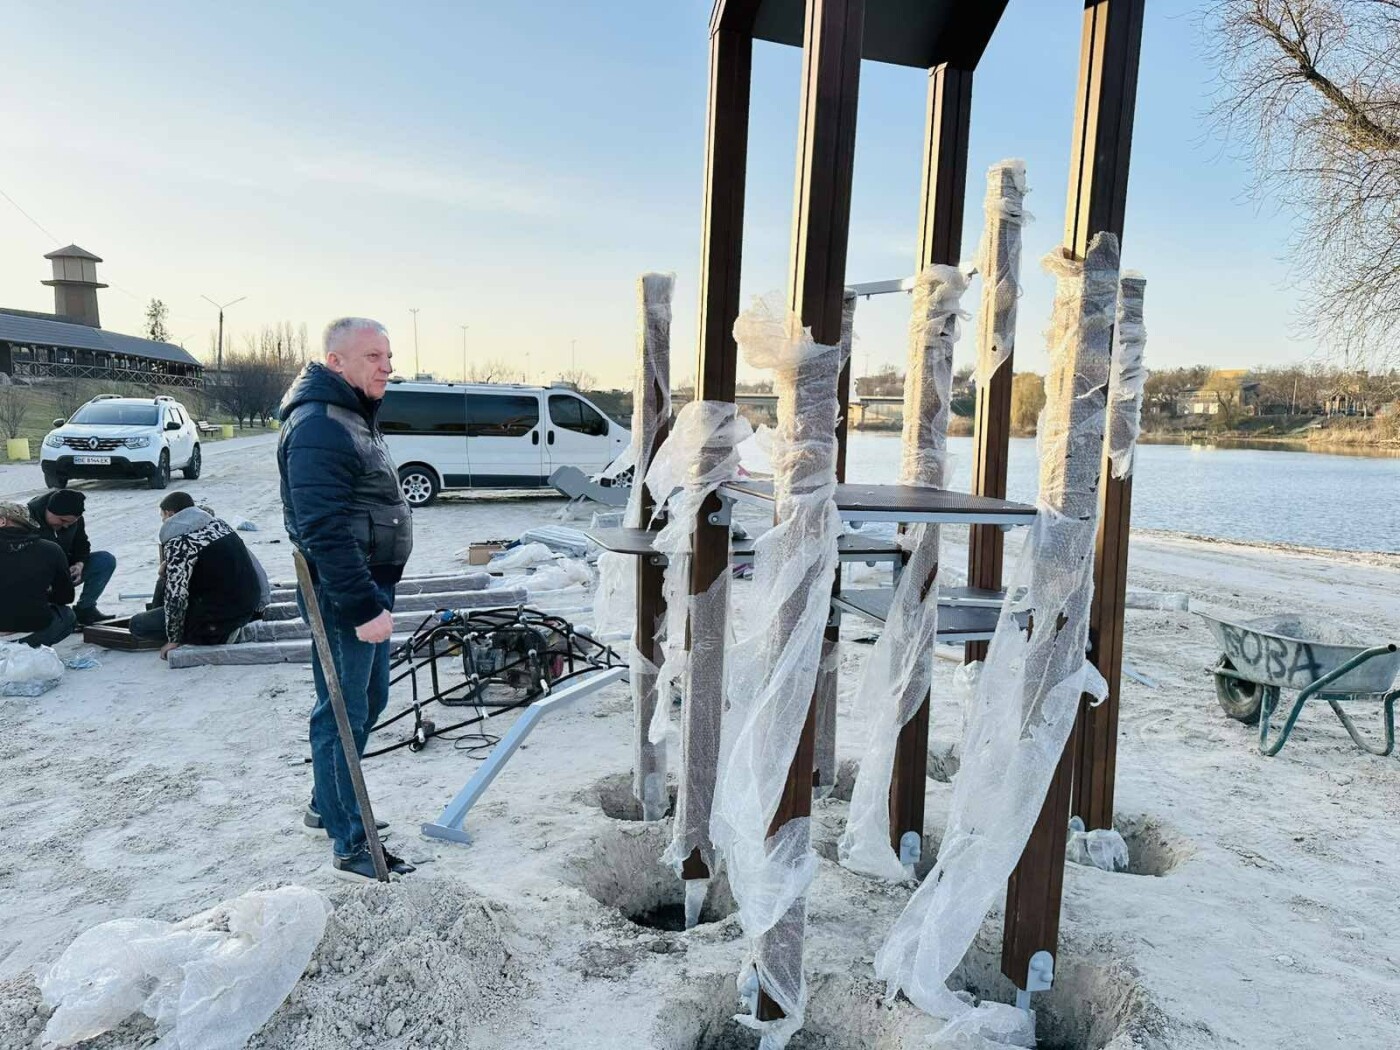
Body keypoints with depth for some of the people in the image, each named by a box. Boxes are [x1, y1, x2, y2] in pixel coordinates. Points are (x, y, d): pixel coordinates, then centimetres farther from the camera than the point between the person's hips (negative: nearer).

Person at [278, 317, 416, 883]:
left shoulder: (354, 417, 15)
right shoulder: (317, 427, -19)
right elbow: (325, 531, -26)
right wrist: (363, 607, -28)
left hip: (371, 588, 11)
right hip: (344, 597, -11)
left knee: (368, 701, 20)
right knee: (343, 715, -1)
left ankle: (327, 806, 37)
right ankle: (350, 847, 10)